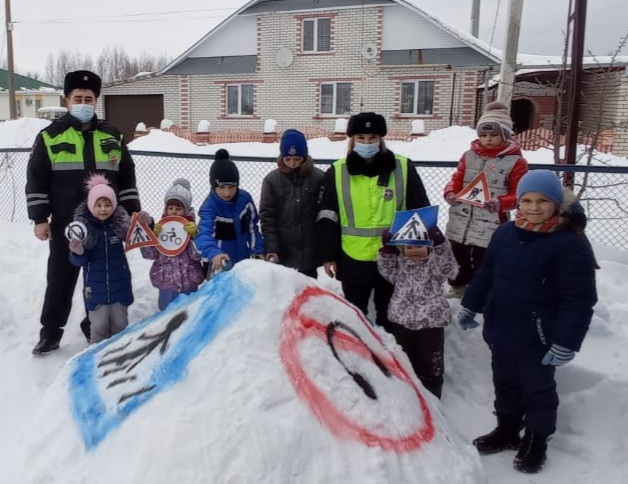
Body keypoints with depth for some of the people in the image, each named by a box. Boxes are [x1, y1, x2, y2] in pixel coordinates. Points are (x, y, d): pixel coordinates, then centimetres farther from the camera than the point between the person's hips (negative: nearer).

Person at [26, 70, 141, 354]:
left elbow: (127, 179, 12)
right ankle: (50, 331, 21)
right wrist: (39, 218, -5)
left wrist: (132, 213, 6)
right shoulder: (50, 136, 0)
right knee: (60, 278, 7)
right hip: (65, 224, -2)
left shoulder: (112, 137, 7)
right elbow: (36, 180, 1)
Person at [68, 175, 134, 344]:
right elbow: (78, 261, -6)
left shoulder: (121, 223, -8)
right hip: (96, 286, -1)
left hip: (119, 284, 1)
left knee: (119, 323, 15)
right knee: (98, 325, 7)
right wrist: (78, 253, -30)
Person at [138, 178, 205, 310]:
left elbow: (197, 255, -8)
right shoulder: (159, 227, 1)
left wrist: (194, 235, -20)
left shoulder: (191, 227, -2)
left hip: (189, 282, 0)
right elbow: (149, 254, -4)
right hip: (166, 281, 0)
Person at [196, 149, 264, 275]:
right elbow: (204, 234, -45)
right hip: (222, 263, -4)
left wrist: (258, 250, 1)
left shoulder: (245, 198, -13)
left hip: (244, 258, 5)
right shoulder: (209, 206, -28)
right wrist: (213, 253, -63)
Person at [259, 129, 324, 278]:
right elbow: (267, 217, -3)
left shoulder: (318, 178, -4)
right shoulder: (271, 180, -3)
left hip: (310, 253, 0)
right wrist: (271, 248, -13)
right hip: (283, 254, 0)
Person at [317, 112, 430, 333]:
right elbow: (327, 218, 1)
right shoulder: (337, 172, -2)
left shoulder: (403, 167, -2)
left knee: (389, 316, 17)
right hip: (352, 261, 0)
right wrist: (328, 256, -1)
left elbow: (421, 212, 4)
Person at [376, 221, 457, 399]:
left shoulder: (434, 263, -5)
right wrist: (387, 249, -13)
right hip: (401, 320, 4)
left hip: (431, 321, -3)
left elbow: (447, 265, -22)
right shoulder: (400, 263, 7)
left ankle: (431, 395, 24)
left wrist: (439, 242, -35)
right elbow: (387, 270, -1)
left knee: (430, 361, 8)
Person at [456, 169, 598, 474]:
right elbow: (485, 274, 13)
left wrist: (566, 342, -21)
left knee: (537, 389, 14)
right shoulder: (505, 234, 1)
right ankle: (507, 430, 42)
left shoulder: (571, 244, -17)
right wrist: (470, 306, 13)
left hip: (539, 338, -6)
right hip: (500, 331, 6)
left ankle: (536, 442, 34)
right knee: (505, 384, 21)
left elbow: (580, 300, -18)